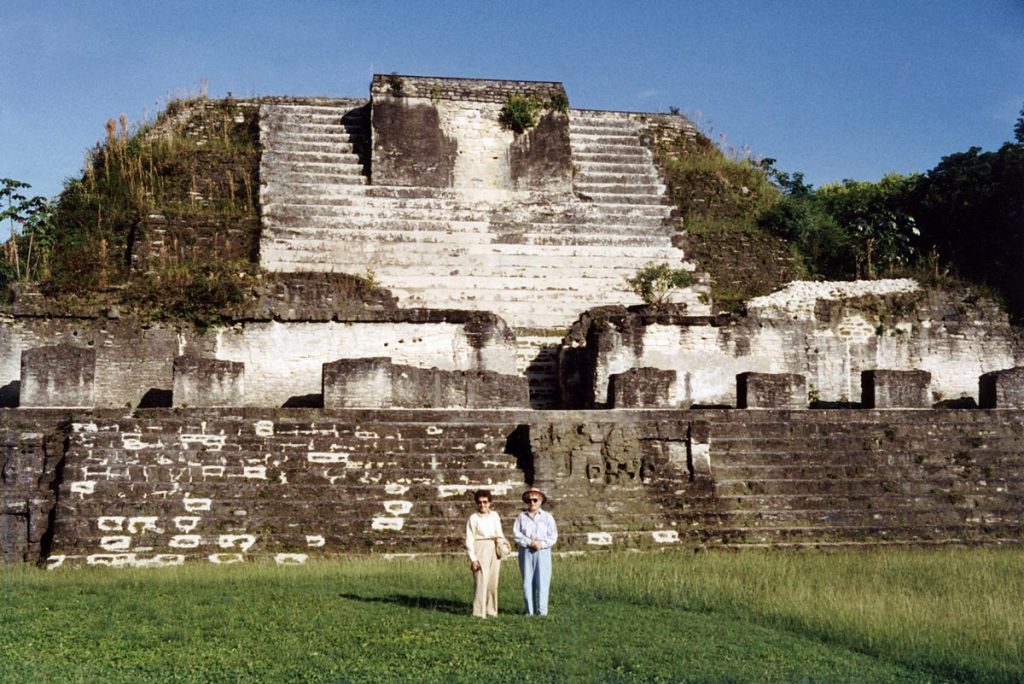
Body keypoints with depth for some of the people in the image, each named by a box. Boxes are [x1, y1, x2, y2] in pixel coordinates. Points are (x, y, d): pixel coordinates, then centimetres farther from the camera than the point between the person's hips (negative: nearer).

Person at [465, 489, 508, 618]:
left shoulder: (494, 516, 10)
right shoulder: (473, 518, -4)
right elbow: (469, 540, -6)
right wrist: (473, 558, -12)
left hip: (494, 551, 5)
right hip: (481, 551, -5)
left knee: (493, 582, 8)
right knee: (481, 582, -9)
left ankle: (491, 610, 18)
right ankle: (479, 612, -4)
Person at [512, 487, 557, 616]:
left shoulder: (547, 517, 6)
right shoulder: (521, 517, 9)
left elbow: (553, 536, 2)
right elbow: (516, 534, 0)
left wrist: (542, 544, -13)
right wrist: (530, 542, -12)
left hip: (543, 552, -1)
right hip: (526, 552, 1)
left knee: (542, 581, -7)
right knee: (527, 581, 1)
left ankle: (542, 611, -5)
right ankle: (529, 611, 7)